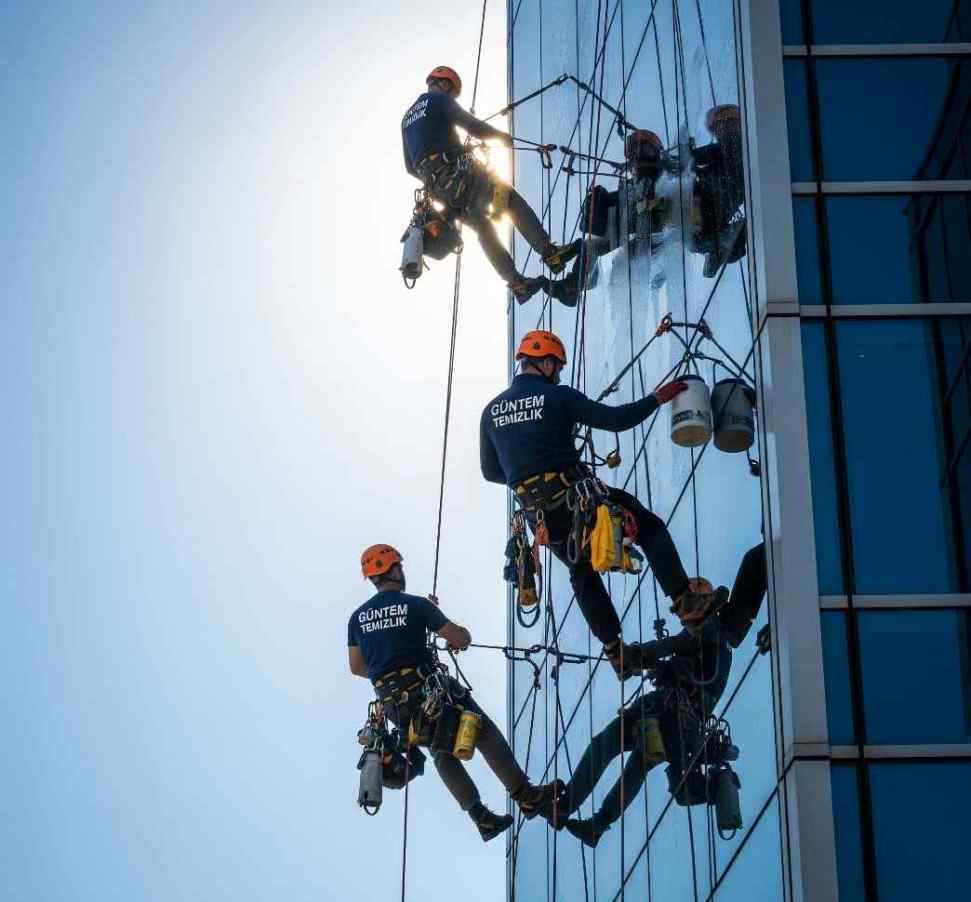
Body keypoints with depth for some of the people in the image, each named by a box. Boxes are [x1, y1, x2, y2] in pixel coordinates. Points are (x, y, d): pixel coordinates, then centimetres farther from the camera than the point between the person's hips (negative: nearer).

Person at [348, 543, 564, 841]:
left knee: (442, 754, 19)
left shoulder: (357, 617, 6)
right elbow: (462, 637, -6)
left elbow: (356, 667, 12)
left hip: (391, 702, 5)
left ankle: (482, 818, 16)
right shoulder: (415, 605, -7)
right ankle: (527, 796, 5)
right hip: (427, 689, -5)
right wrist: (457, 638, 18)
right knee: (487, 734, 7)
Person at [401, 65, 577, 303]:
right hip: (457, 171, -7)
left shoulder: (407, 119, 25)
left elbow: (410, 167, 27)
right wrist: (502, 136, 12)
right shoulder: (440, 100, 3)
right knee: (512, 201, 0)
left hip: (436, 189, 7)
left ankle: (517, 283, 4)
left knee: (483, 229, 12)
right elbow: (474, 126, -5)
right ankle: (549, 252, -11)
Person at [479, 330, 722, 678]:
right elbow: (616, 419, -8)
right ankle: (684, 600, 2)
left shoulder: (491, 411, 11)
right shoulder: (558, 396, -4)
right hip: (574, 495, -5)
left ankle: (615, 652, 20)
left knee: (582, 573, 23)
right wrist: (658, 398, 4)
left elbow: (490, 471, 17)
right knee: (650, 528, 12)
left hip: (537, 514, 5)